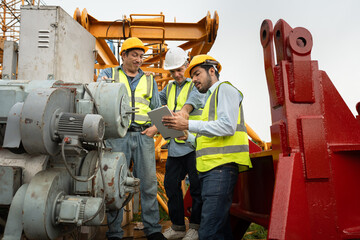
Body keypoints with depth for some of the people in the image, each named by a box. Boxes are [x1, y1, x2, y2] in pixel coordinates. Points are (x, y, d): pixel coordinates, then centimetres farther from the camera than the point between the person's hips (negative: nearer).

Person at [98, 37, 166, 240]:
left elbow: (158, 109, 17)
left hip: (143, 135, 2)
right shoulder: (110, 74, 15)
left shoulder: (149, 80, 19)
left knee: (149, 182, 1)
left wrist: (155, 127, 0)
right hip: (118, 134, -1)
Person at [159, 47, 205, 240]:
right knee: (171, 184, 10)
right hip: (175, 145, 7)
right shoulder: (169, 88, 20)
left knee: (197, 186, 1)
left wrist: (186, 108, -45)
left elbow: (197, 97, -25)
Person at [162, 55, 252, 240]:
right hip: (211, 169, 10)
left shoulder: (224, 89, 2)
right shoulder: (211, 98, 29)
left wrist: (188, 125, -15)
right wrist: (188, 137, 15)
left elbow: (227, 126, -15)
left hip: (221, 167, -10)